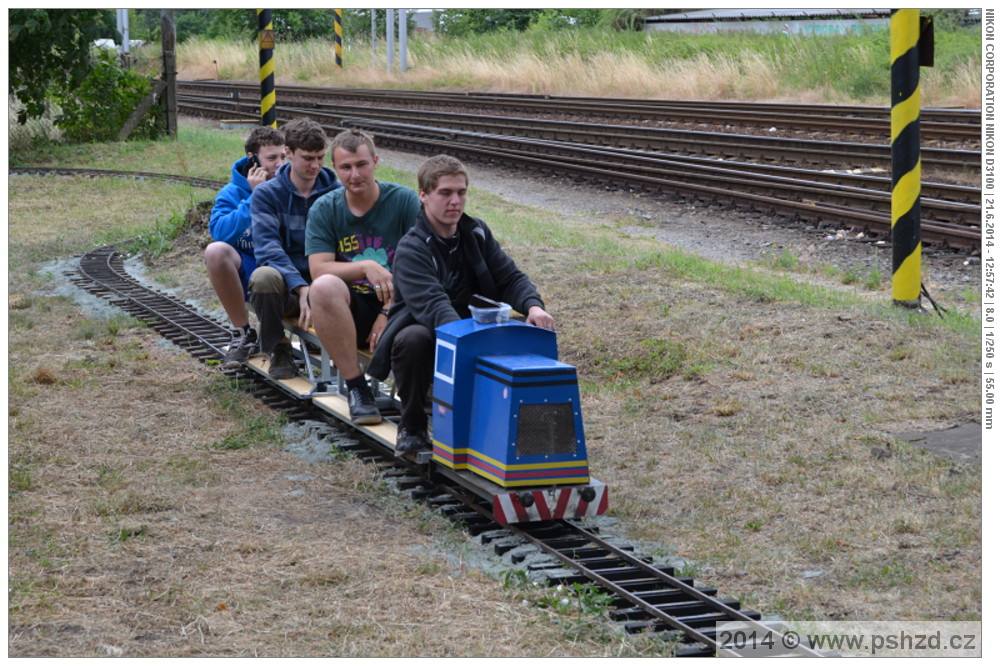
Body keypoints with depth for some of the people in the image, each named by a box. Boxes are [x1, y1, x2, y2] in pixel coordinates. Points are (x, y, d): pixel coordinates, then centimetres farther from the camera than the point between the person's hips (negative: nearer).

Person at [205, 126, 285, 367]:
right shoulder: (232, 193, -1)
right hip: (245, 274, 1)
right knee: (215, 250, -30)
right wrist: (253, 198, -20)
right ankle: (244, 334, -13)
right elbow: (219, 232, -19)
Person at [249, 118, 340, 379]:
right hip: (285, 287, 0)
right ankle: (278, 350, -8)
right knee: (264, 276, -37)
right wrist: (301, 287, -29)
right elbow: (267, 247, -13)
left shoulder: (336, 193, 6)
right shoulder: (267, 194, 1)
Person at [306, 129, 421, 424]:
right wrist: (366, 267, -24)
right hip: (349, 308, 1)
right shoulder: (324, 209, 2)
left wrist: (389, 313, -15)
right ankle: (355, 387, -21)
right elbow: (319, 270, -9)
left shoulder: (404, 200, -1)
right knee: (325, 287, -34)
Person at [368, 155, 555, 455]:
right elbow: (432, 305, -32)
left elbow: (510, 277, 0)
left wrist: (533, 306, -24)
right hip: (427, 334, -5)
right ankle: (412, 427, -14)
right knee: (413, 339, -39)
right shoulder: (411, 249, -17)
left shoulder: (476, 233, 4)